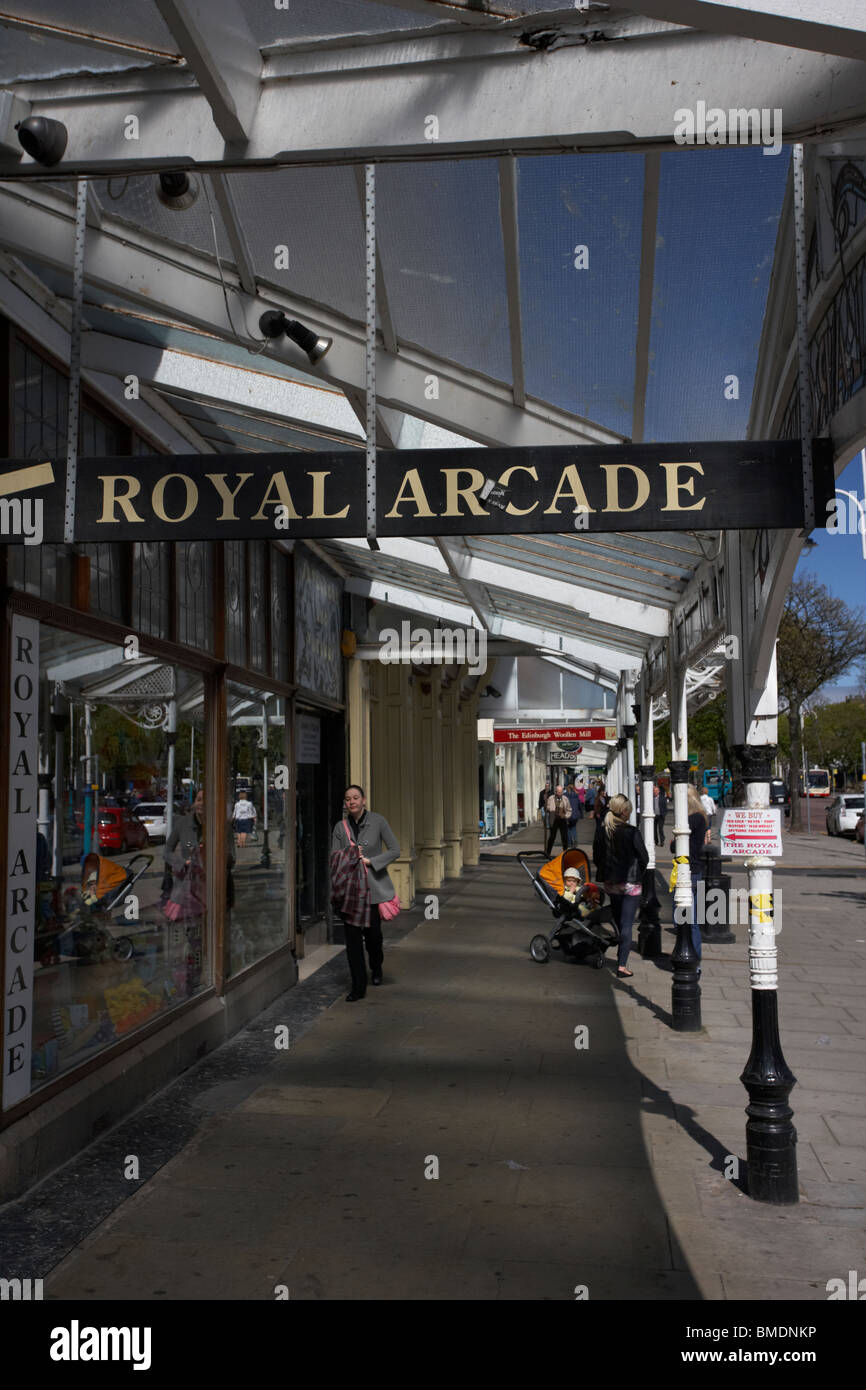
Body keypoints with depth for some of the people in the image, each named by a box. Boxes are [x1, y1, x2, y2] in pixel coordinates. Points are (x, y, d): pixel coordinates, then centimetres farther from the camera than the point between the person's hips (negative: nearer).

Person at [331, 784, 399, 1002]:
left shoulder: (377, 821, -5)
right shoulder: (340, 827, 2)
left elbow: (394, 850, -4)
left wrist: (370, 860, -13)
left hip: (375, 885, -2)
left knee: (372, 932, 2)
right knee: (352, 936, -3)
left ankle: (376, 967, 36)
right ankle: (358, 987, 6)